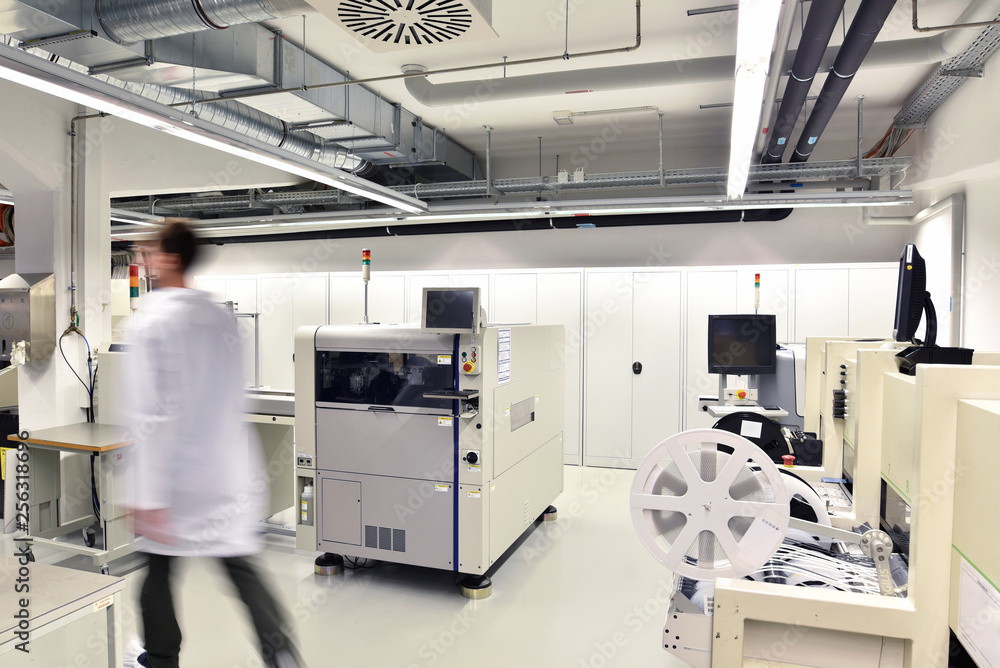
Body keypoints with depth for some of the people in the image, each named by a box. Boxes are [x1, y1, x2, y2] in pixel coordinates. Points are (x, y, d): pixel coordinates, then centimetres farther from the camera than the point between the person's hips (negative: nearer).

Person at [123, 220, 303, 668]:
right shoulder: (222, 317, 4)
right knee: (241, 568, 10)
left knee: (159, 569, 17)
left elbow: (153, 414, -17)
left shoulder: (154, 320, -13)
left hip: (176, 477, -4)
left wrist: (149, 496, -14)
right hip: (228, 473, 5)